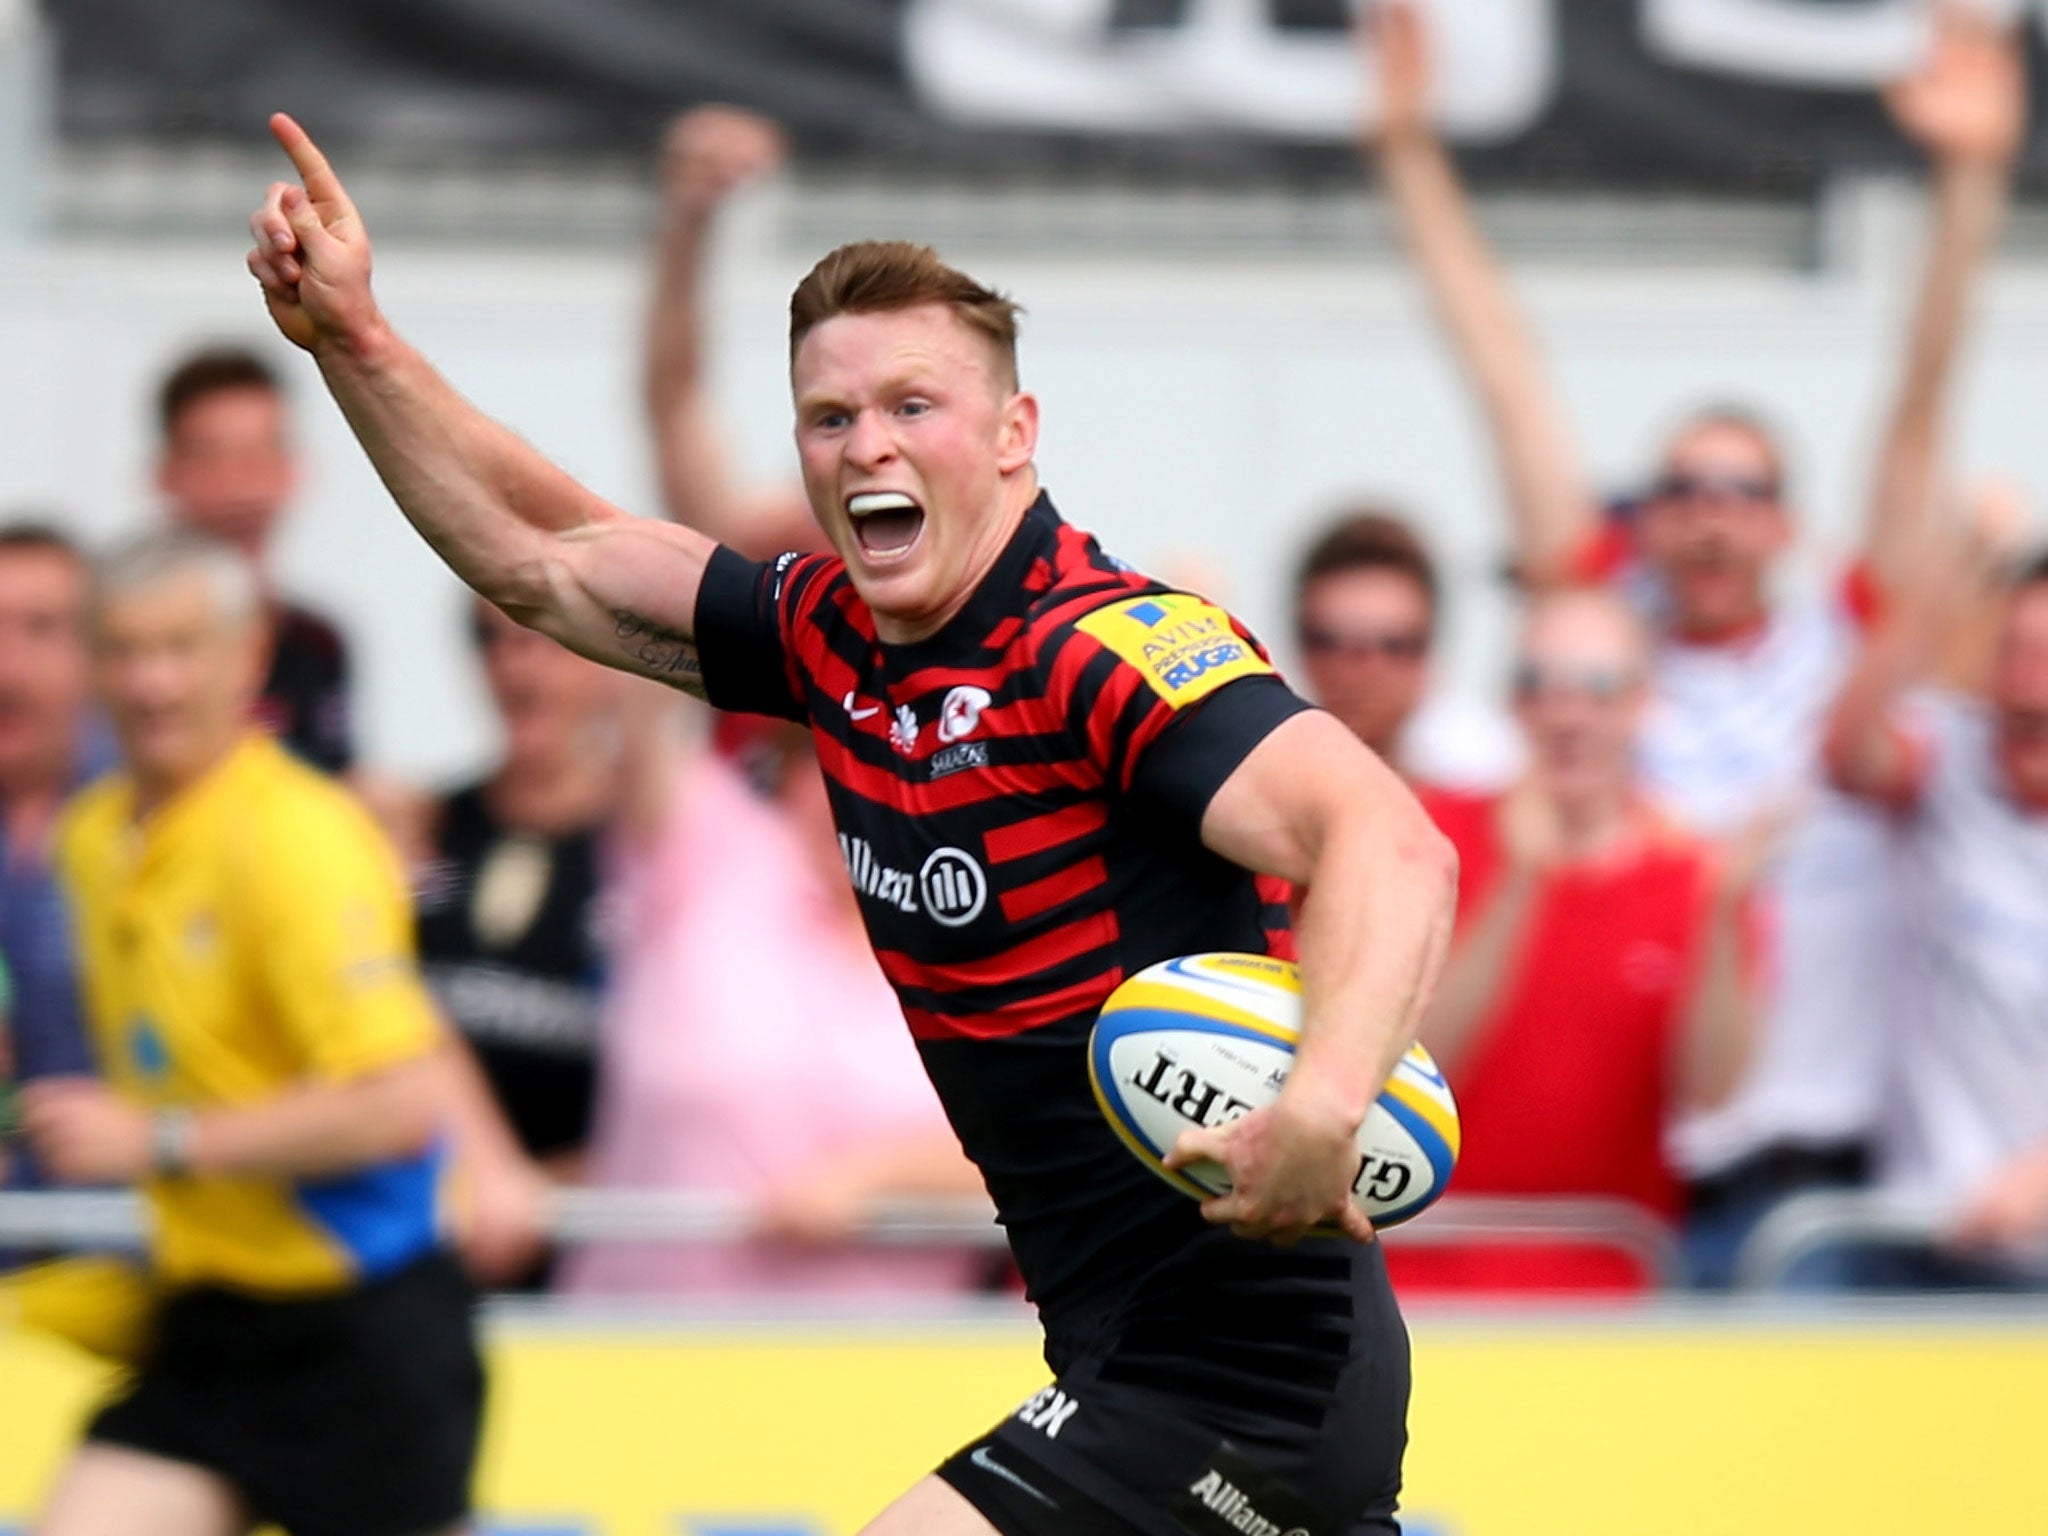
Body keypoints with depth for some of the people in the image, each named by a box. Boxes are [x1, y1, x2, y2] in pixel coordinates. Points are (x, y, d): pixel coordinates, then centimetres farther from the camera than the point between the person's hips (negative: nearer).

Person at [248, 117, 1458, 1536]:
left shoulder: (1110, 648, -19)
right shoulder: (834, 640, 6)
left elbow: (1391, 846, -34)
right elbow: (542, 564, 21)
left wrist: (1321, 1106, -51)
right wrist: (349, 338, 11)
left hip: (1245, 1362, -9)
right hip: (1132, 1352, 10)